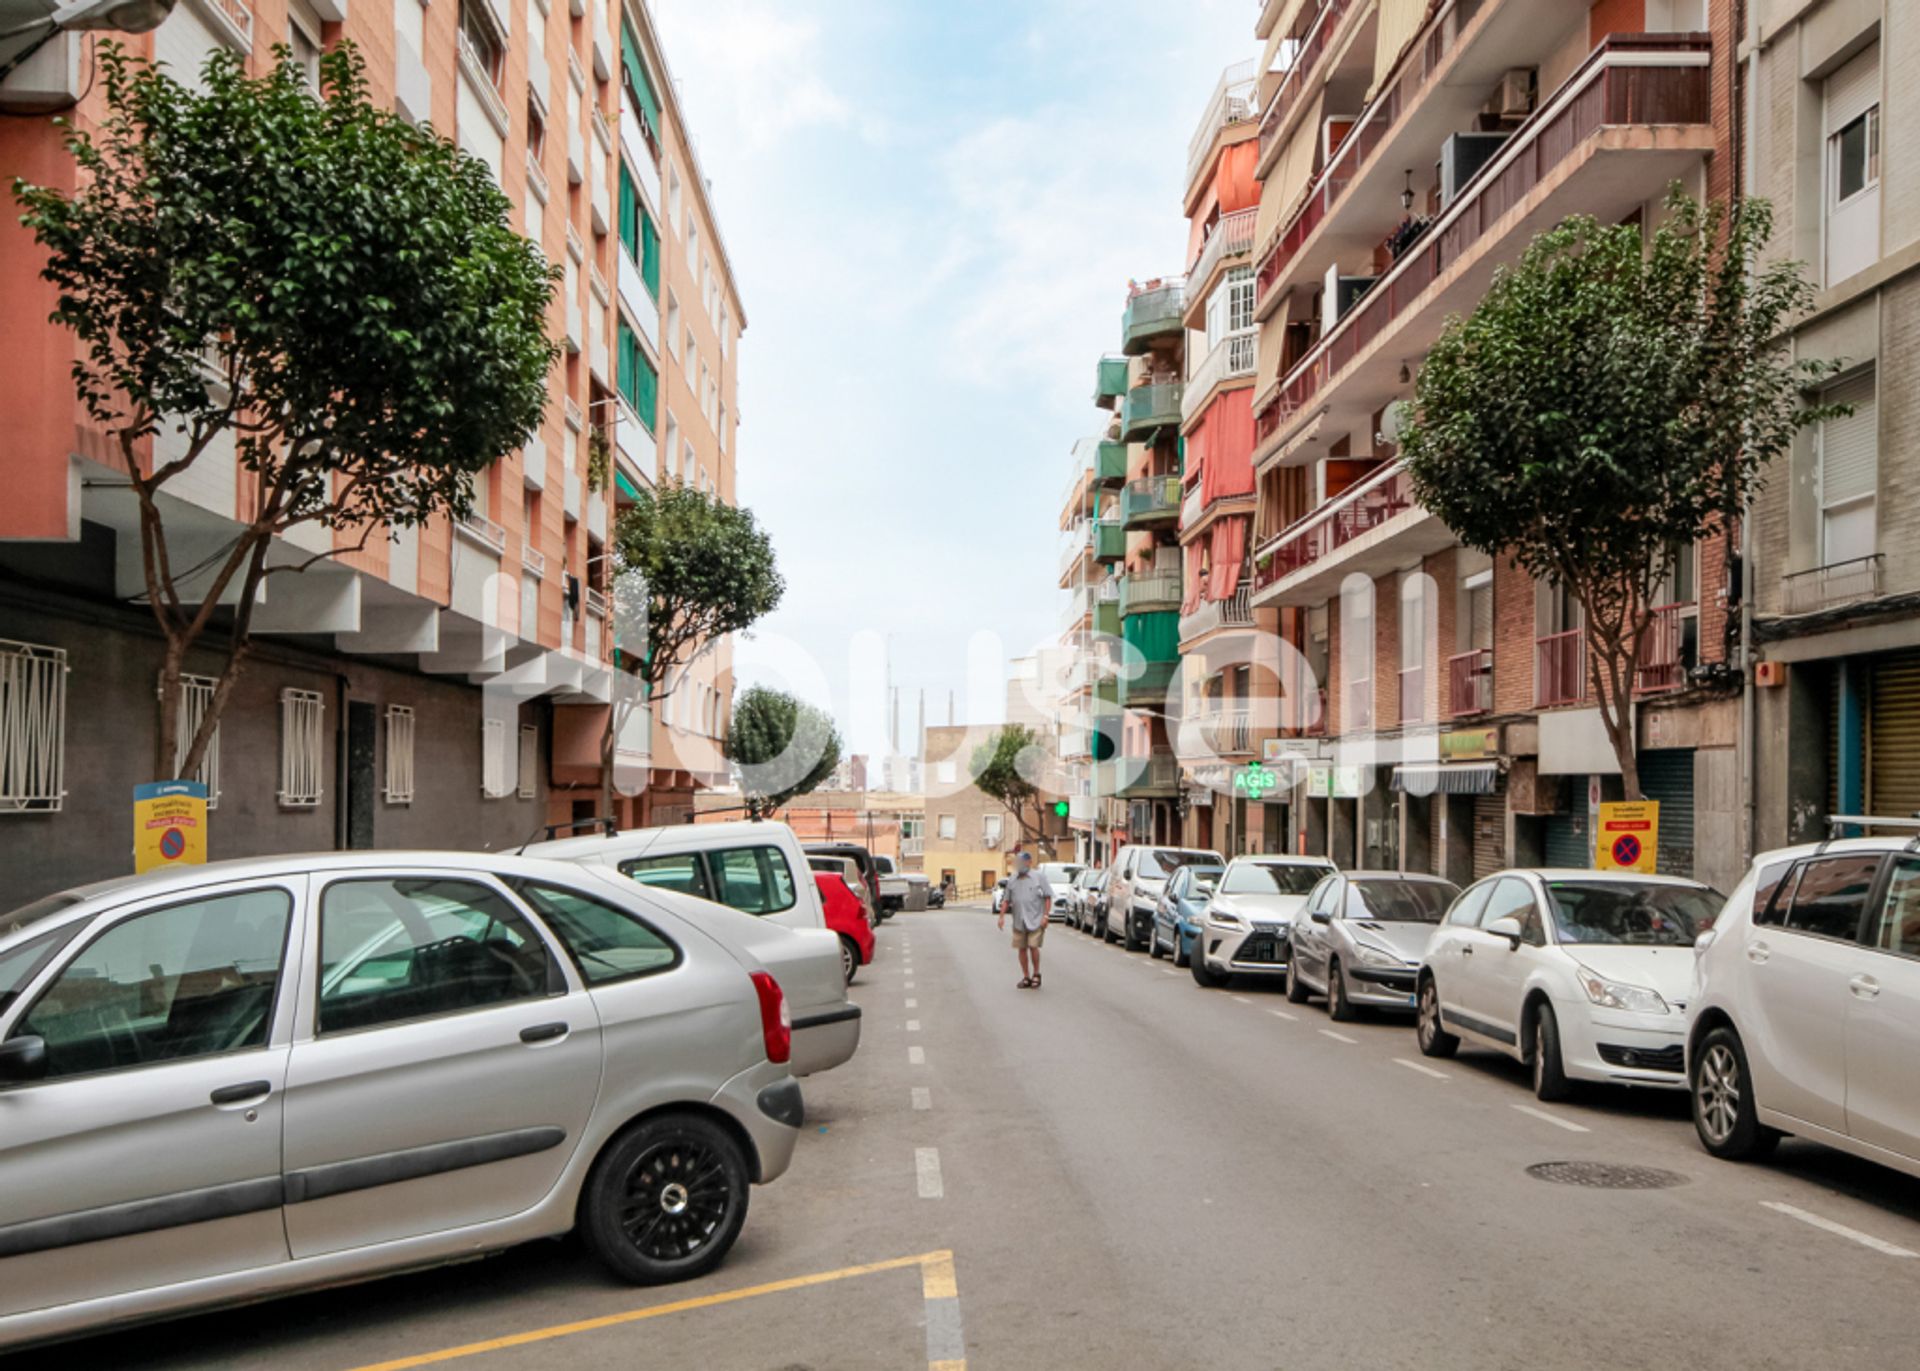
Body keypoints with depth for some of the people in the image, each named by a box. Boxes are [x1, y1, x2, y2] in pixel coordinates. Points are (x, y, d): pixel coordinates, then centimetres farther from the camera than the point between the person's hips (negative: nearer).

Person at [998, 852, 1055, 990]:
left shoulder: (1039, 877, 0)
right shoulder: (1012, 881, 12)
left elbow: (1048, 898, -1)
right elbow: (1006, 900, 15)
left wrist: (1045, 916, -10)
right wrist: (1002, 916, 4)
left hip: (1035, 921, -4)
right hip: (1018, 922, 4)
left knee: (1033, 947, -11)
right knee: (1021, 949, 6)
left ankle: (1036, 974, 9)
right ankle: (1026, 977, 16)